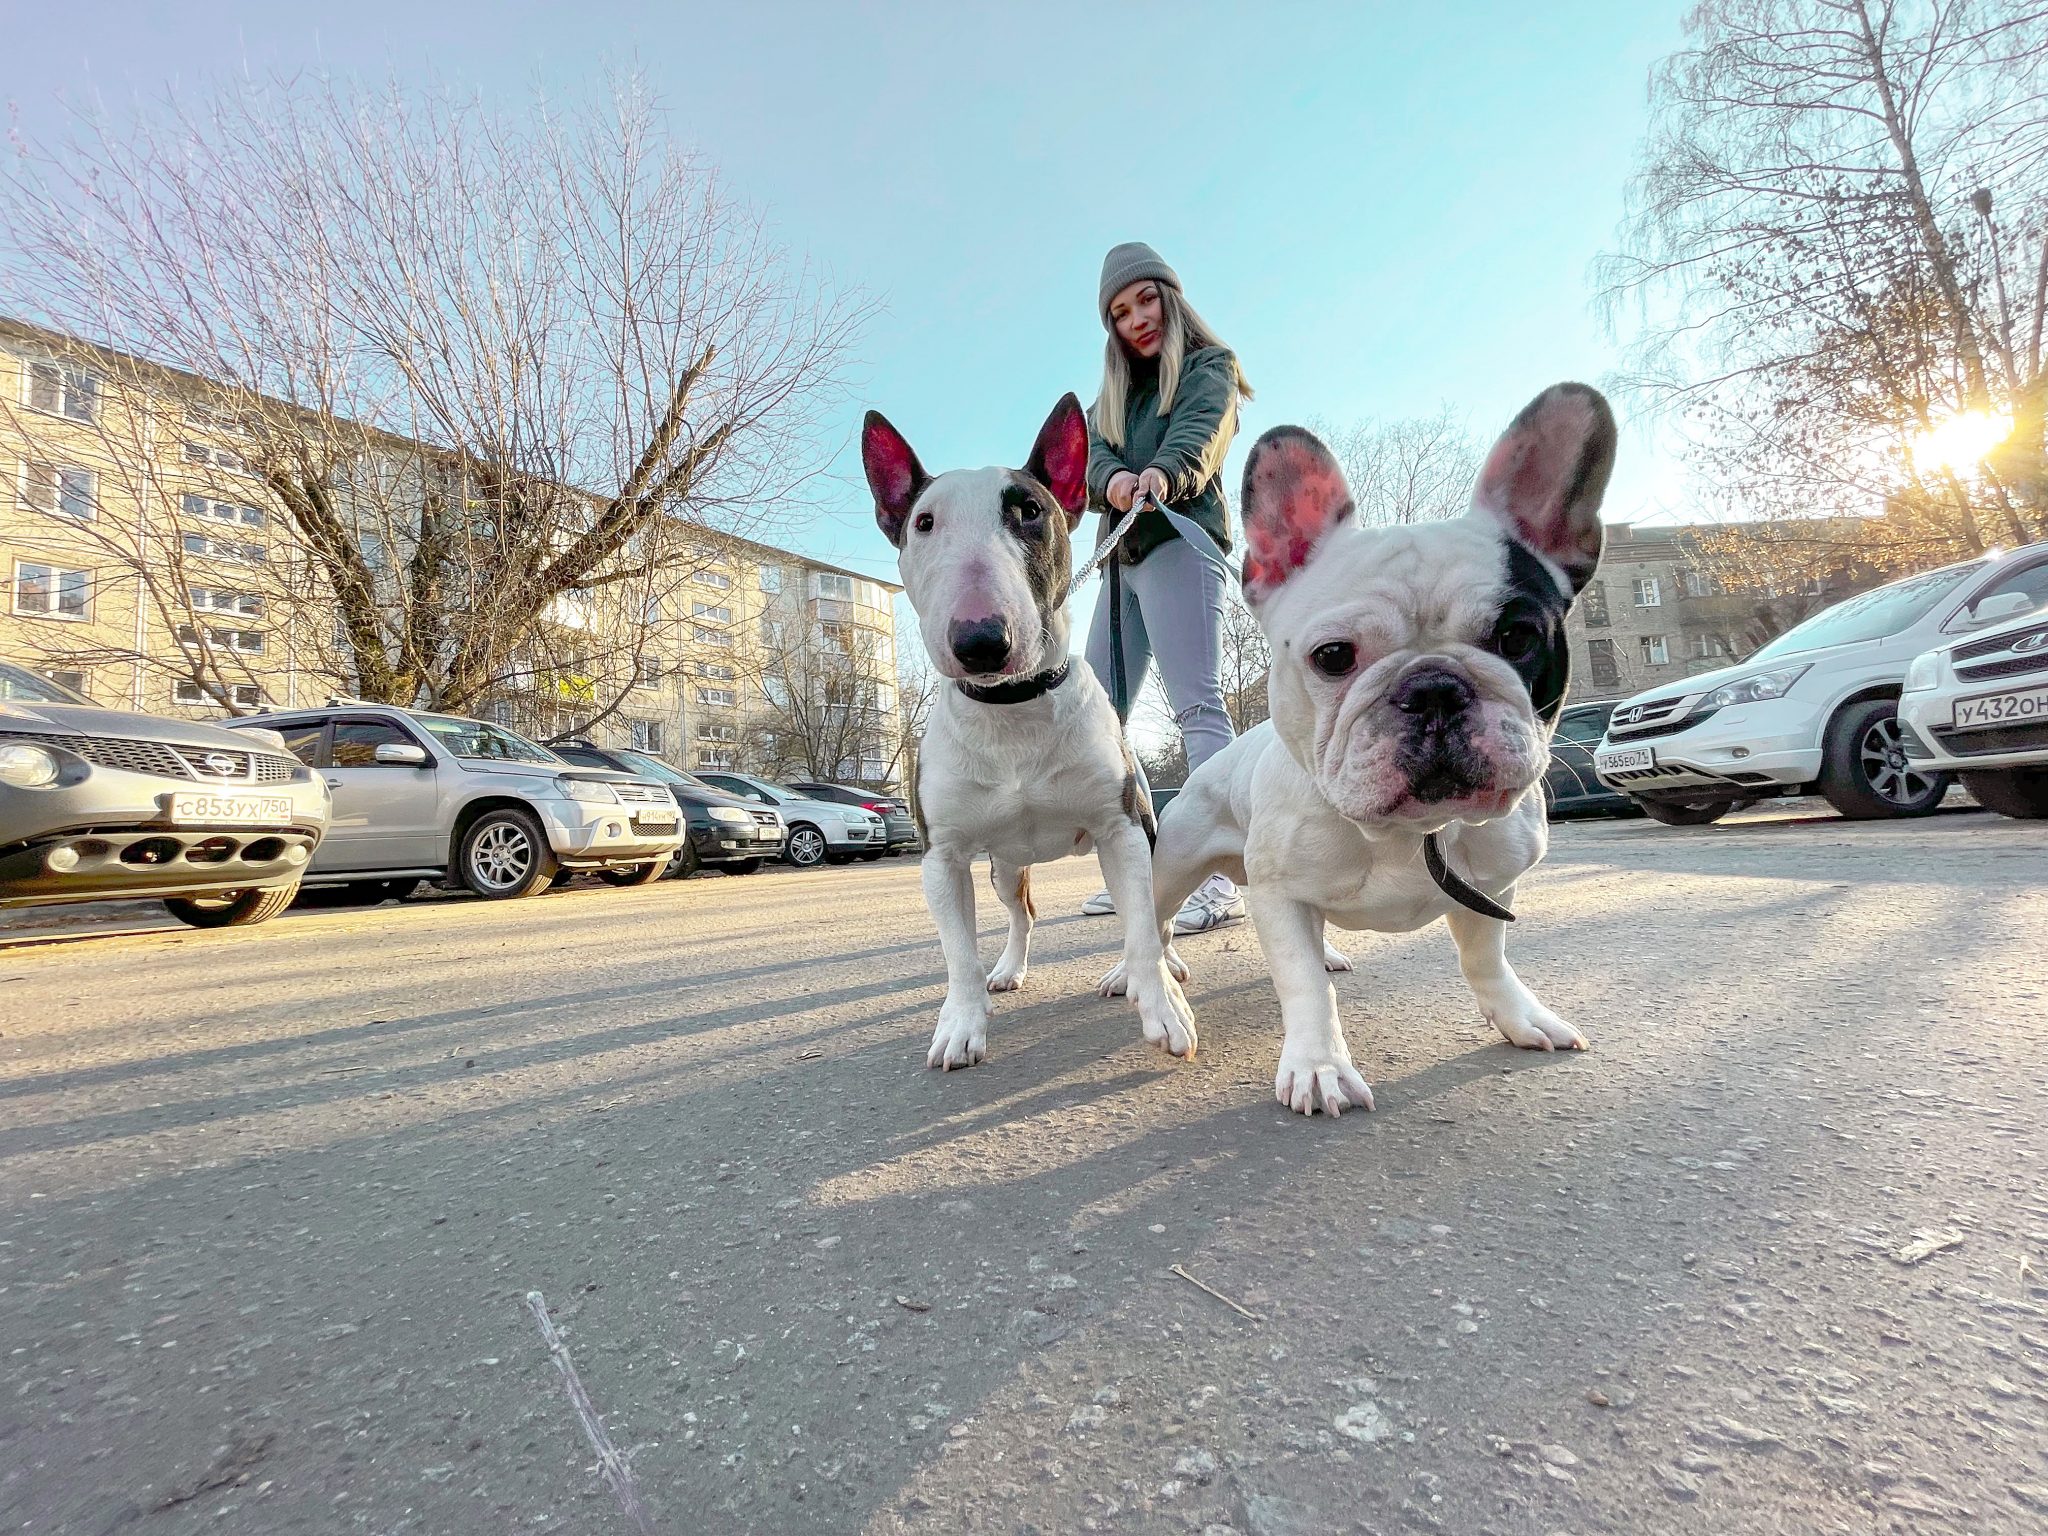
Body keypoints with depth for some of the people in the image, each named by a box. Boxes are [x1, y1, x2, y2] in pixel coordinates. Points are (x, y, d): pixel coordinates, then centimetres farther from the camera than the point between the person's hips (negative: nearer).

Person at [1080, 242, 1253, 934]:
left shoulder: (1210, 368, 11)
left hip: (1179, 545, -7)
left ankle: (1221, 880, -23)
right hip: (1122, 558, 7)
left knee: (1197, 705, -19)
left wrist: (1162, 474, -35)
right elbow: (1091, 458, 6)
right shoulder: (1113, 392, 27)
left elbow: (1197, 437, -12)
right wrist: (1113, 481, -18)